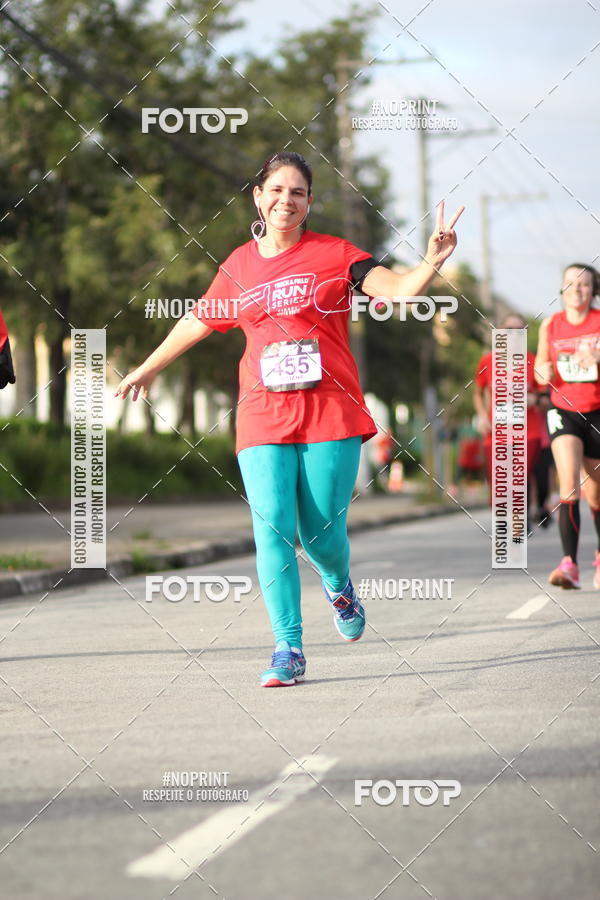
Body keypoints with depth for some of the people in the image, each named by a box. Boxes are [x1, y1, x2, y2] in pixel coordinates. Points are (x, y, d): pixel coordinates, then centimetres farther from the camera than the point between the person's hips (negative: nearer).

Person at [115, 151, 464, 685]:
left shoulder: (334, 255, 1)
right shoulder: (238, 266, 10)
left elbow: (399, 289, -11)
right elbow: (198, 321, 26)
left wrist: (432, 262, -32)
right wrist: (147, 369, 38)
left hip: (330, 417, -2)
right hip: (264, 419, 2)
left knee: (321, 534, -2)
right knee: (272, 530, -10)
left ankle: (339, 587, 35)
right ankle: (289, 649, -4)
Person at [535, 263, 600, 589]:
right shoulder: (550, 324, 2)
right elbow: (541, 361, 15)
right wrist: (543, 372, -7)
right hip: (563, 410, 0)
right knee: (568, 480, -22)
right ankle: (569, 564, -28)